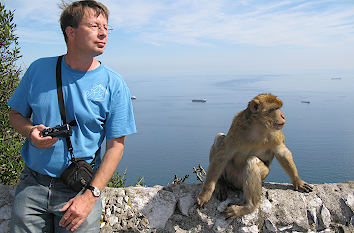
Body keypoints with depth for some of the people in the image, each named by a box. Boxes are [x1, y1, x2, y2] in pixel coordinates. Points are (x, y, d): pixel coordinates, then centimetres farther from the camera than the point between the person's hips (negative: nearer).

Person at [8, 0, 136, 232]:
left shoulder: (114, 85, -8)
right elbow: (16, 114, 13)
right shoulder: (39, 69, 0)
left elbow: (116, 145, -9)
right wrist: (30, 132, -11)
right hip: (32, 183, 2)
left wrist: (90, 195, -15)